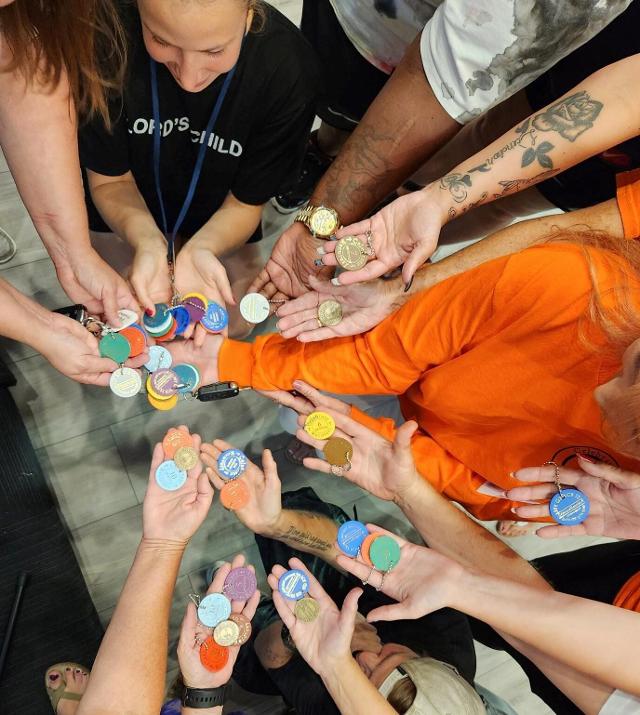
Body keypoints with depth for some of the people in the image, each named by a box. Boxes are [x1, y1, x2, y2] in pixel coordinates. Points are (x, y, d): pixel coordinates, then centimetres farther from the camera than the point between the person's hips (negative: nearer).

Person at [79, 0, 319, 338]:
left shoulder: (289, 70, -32)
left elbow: (245, 202, -18)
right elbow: (110, 180, -17)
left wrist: (199, 250, -40)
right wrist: (147, 242, -38)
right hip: (130, 208, 0)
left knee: (235, 323, -1)